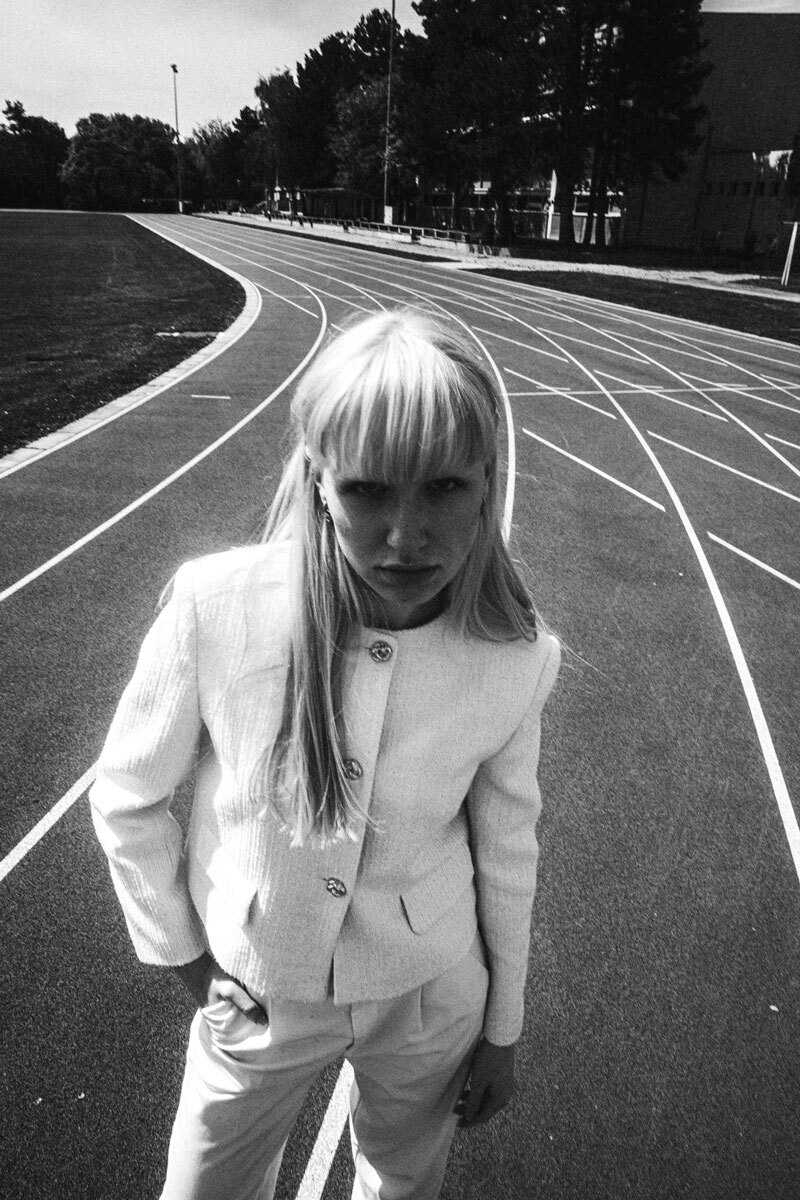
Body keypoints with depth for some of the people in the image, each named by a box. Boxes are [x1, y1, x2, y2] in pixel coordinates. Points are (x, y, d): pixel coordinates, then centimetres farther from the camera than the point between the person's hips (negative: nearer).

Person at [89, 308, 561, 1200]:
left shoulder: (517, 659, -22)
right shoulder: (217, 607, -28)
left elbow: (505, 846, -5)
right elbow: (126, 799, -10)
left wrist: (502, 1028, 6)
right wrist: (181, 952, -3)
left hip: (431, 997, 1)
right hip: (254, 992, 0)